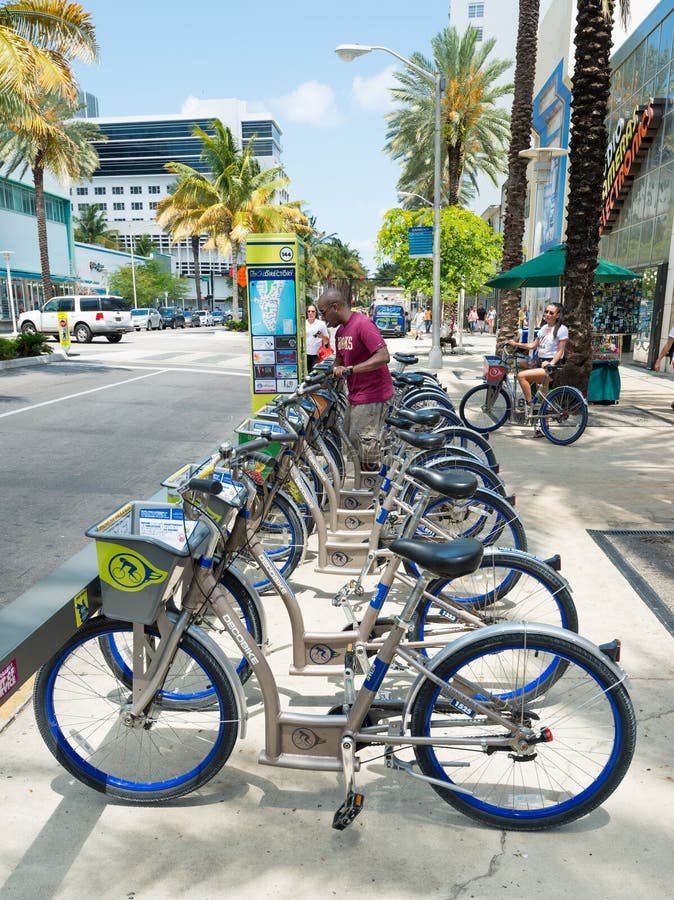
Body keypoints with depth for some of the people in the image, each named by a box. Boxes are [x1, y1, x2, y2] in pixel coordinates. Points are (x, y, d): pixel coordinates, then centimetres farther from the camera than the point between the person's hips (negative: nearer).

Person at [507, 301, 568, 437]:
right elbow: (533, 345, 18)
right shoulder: (544, 328, 16)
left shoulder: (561, 329, -7)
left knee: (521, 376, -24)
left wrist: (551, 364, -22)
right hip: (539, 362, 8)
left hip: (551, 365, -8)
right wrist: (516, 344, 12)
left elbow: (560, 351, -10)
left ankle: (529, 406, -13)